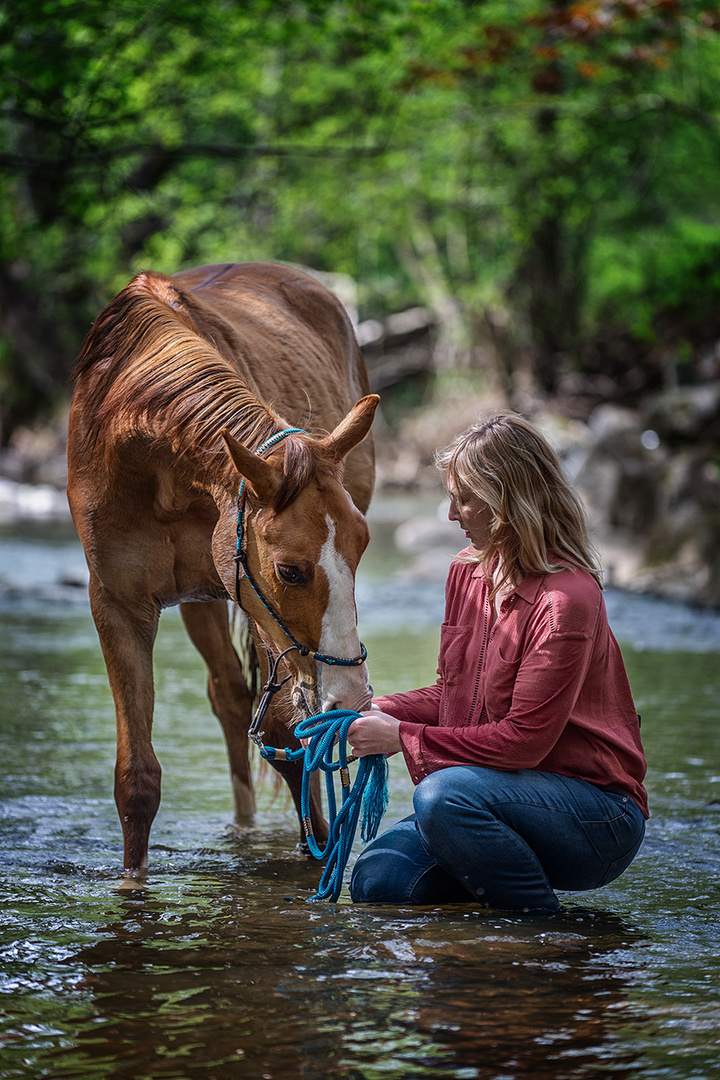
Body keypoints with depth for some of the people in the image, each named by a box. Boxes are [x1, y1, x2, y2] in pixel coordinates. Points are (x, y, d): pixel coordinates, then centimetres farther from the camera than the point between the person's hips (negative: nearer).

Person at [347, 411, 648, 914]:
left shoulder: (566, 599, -21)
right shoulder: (467, 571, 7)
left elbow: (523, 739, -23)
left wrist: (402, 737, -19)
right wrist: (383, 710, -1)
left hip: (600, 819, -7)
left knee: (443, 794, -33)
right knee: (376, 880, -12)